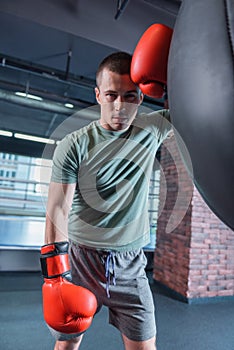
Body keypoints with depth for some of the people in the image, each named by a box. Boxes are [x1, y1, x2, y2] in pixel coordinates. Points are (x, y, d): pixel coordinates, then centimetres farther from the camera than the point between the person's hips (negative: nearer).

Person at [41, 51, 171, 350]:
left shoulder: (152, 130, 0)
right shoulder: (74, 146, -10)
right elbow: (57, 211, -12)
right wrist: (57, 275, -17)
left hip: (130, 264, 2)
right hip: (80, 258, -1)